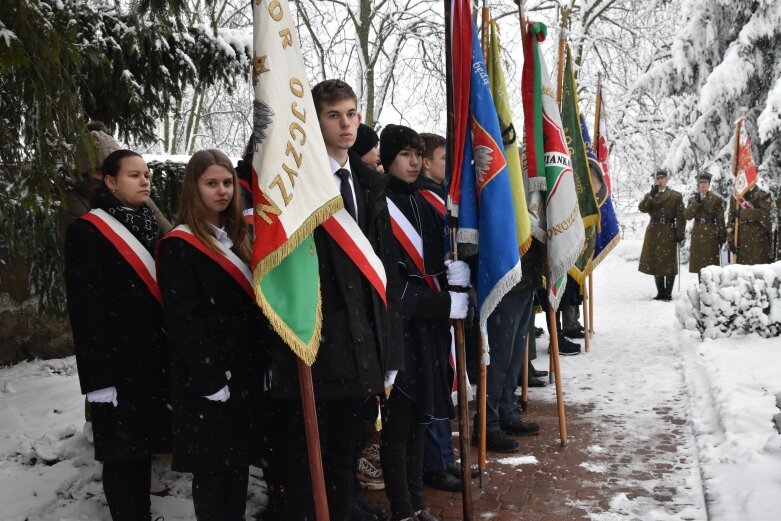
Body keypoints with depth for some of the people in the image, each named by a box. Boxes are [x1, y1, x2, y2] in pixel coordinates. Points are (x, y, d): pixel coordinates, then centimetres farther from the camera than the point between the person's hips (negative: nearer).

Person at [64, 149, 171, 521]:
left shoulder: (154, 227, 13)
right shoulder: (87, 231, -8)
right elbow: (86, 309, -14)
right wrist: (98, 376, -19)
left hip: (155, 358, 7)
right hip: (118, 362, -6)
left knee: (142, 443, 16)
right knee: (121, 449, 2)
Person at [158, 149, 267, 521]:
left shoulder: (237, 238, 14)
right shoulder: (179, 246, -9)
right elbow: (182, 320, -16)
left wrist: (265, 361, 8)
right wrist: (210, 378, -20)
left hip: (246, 369, 7)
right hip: (208, 375, -7)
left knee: (240, 458, 13)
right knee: (211, 464, 2)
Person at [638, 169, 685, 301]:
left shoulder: (676, 196, 3)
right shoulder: (650, 195, 13)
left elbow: (680, 217, -2)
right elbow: (643, 208, -7)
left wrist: (680, 234, -9)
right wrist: (652, 195, -17)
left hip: (669, 233, -3)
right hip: (654, 232, 4)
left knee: (669, 264, -3)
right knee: (655, 263, 6)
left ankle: (668, 294, 3)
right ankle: (660, 292, 15)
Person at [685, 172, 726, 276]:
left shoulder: (716, 199, 2)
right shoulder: (693, 199, 10)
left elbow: (720, 220, -1)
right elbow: (688, 216, -4)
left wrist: (722, 238, -5)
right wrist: (696, 202, -13)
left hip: (711, 234, -3)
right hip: (697, 234, 3)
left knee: (711, 263, -5)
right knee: (699, 263, 5)